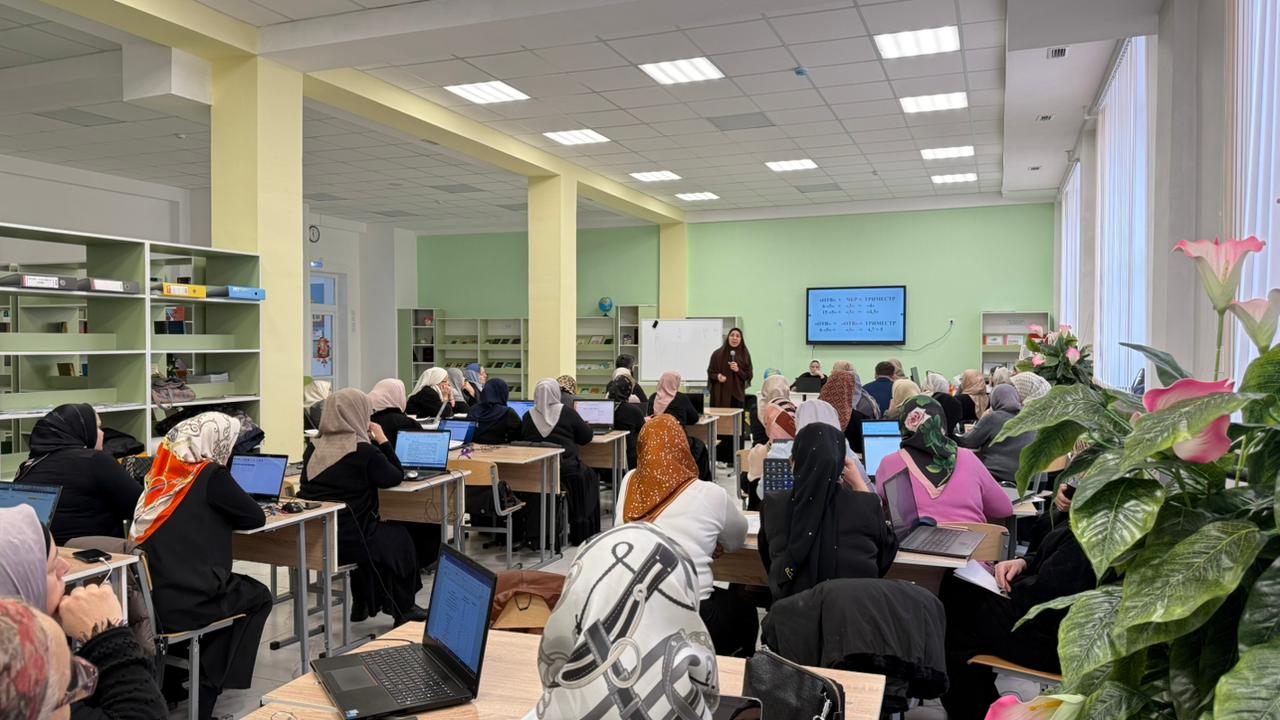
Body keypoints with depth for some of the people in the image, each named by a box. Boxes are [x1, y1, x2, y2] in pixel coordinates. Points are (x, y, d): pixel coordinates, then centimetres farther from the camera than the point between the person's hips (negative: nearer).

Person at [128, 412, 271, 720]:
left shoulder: (165, 471, 9)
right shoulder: (210, 475, -11)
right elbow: (256, 518, -2)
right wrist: (219, 517, 14)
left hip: (149, 598, 7)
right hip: (185, 602, -7)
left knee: (241, 587, 30)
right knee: (259, 596, 19)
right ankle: (207, 689, 21)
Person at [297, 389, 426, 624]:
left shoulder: (314, 448, 3)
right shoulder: (365, 452, -15)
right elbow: (396, 477, -1)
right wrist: (382, 439, 4)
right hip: (347, 542, -6)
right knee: (400, 538, 22)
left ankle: (361, 604, 44)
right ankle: (402, 611, 34)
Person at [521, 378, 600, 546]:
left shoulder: (528, 416, -1)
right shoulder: (567, 412, -5)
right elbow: (587, 436, 4)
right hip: (566, 471, -3)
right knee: (588, 476, 23)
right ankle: (583, 532, 27)